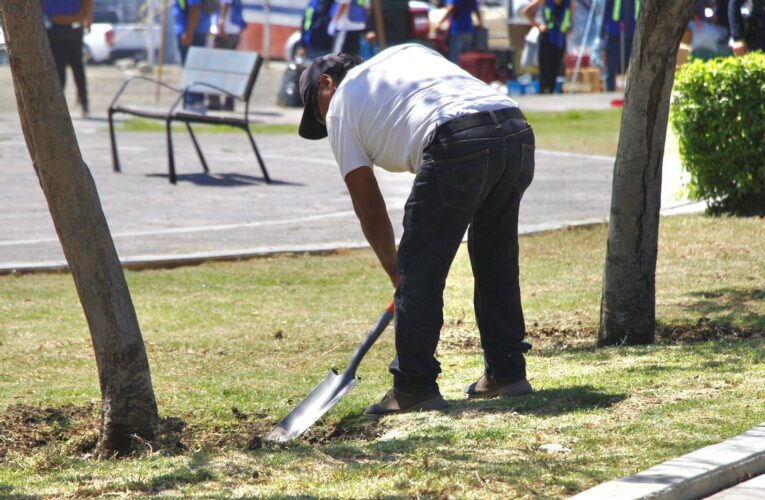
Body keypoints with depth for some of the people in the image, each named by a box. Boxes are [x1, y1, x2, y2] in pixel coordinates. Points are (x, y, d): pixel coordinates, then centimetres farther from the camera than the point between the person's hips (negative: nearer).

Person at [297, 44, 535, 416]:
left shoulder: (339, 106, 20)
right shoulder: (407, 52, 36)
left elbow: (369, 208, 20)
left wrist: (395, 271, 30)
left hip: (457, 144, -7)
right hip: (517, 131, 7)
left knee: (419, 273, 5)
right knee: (496, 259, 22)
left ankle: (414, 387, 9)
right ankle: (507, 372, 28)